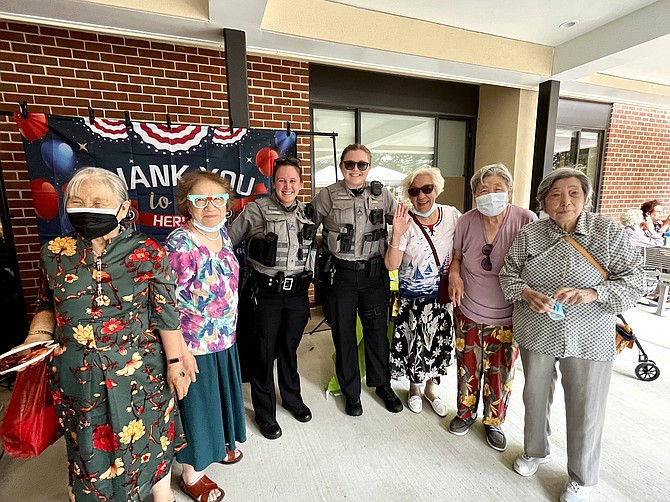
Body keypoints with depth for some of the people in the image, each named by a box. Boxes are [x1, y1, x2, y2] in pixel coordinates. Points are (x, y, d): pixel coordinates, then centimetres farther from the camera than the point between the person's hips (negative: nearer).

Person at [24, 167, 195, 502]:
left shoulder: (148, 253, -13)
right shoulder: (54, 253, -3)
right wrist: (37, 338, -7)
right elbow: (46, 306, 11)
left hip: (140, 373, -2)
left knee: (149, 438, 17)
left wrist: (174, 362, -6)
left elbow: (165, 314, -10)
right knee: (89, 447, 22)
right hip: (77, 378, 3)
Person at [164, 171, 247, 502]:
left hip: (225, 338, 7)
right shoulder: (180, 244, -24)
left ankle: (217, 444, 54)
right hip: (195, 345, -7)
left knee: (219, 395, 26)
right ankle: (191, 475, 41)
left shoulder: (222, 232, -1)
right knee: (196, 402, 14)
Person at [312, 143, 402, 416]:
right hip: (340, 273, -1)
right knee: (343, 333, 10)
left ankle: (382, 384, 38)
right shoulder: (327, 196, -4)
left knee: (378, 330, 13)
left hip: (374, 273, 2)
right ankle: (351, 391, 33)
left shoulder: (382, 194, 2)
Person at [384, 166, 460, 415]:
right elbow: (391, 265, -21)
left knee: (439, 340, 13)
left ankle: (431, 386, 40)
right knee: (415, 341, 7)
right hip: (412, 296, -2)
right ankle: (414, 387, 37)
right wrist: (397, 235, -33)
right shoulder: (405, 222, -15)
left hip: (442, 294, 3)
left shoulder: (452, 215, -7)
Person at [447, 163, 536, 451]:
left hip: (507, 316, -1)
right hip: (468, 311, 2)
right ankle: (466, 413, 43)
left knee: (500, 373, 15)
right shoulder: (467, 221, -7)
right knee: (468, 367, 17)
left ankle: (494, 422, 41)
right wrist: (454, 271, -11)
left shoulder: (526, 221, -15)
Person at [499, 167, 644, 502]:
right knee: (535, 396, 18)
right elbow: (509, 274, 2)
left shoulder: (608, 232, -6)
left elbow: (633, 280, -6)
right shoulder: (529, 234, -3)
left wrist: (592, 293, -23)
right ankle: (536, 452, 46)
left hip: (589, 339, -1)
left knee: (586, 409, 10)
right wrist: (527, 293, -17)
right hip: (536, 333, 2)